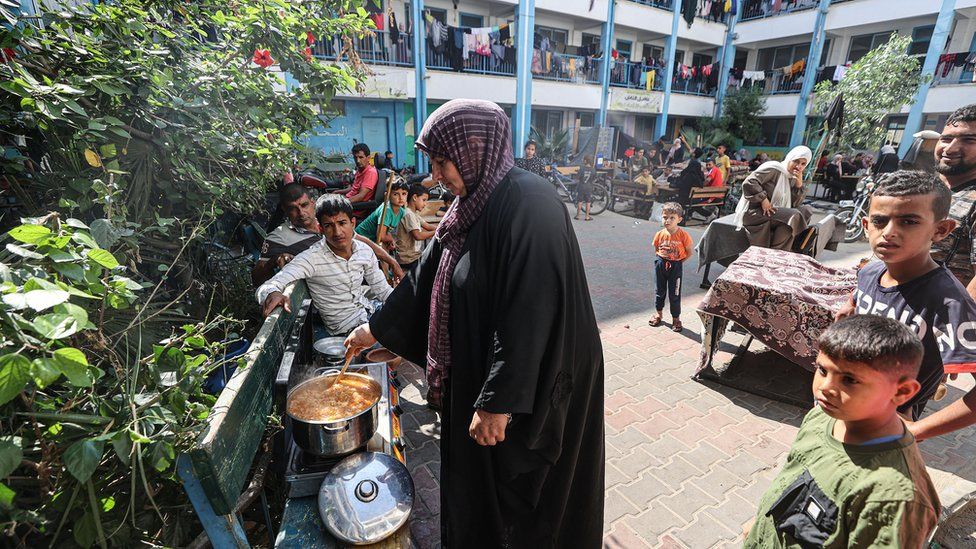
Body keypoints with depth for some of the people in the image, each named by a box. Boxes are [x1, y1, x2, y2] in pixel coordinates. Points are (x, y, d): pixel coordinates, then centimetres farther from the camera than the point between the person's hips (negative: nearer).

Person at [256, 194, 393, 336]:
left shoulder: (364, 250, -3)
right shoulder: (312, 258, -20)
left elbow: (382, 289, 6)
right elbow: (266, 287, -28)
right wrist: (272, 293, -51)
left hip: (369, 309, 6)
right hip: (347, 328, -6)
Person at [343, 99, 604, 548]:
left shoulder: (527, 204, -24)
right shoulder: (476, 203, 5)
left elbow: (528, 314, -28)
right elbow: (427, 275, 11)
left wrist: (498, 401, -23)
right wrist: (376, 328, 17)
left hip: (531, 384, -8)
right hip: (479, 368, 9)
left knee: (524, 495, 16)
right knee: (482, 476, 26)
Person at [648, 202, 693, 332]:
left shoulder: (683, 235, -14)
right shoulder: (660, 234, -5)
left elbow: (689, 252, -5)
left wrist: (677, 262, -7)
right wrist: (661, 260, -1)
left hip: (675, 266, -3)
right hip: (660, 265, 3)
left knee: (674, 294, 5)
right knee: (660, 291, 16)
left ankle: (676, 318, 21)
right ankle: (659, 313, 34)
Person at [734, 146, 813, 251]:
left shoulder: (792, 179, 16)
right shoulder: (774, 168, -7)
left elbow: (795, 205, 9)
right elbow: (749, 182, -20)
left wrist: (799, 184, -2)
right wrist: (763, 199, -23)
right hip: (753, 212, -9)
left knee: (806, 210, 2)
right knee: (794, 216, -24)